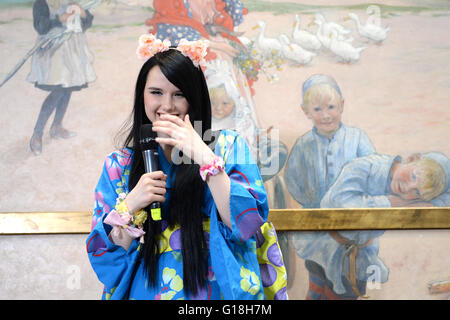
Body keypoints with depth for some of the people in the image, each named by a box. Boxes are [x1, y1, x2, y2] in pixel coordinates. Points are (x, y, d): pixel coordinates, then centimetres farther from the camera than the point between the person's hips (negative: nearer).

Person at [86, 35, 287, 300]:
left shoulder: (228, 147, 2)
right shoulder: (119, 165, 7)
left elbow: (247, 223, -10)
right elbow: (105, 253, 4)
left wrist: (204, 156, -16)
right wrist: (130, 205, -12)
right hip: (146, 292, 2)